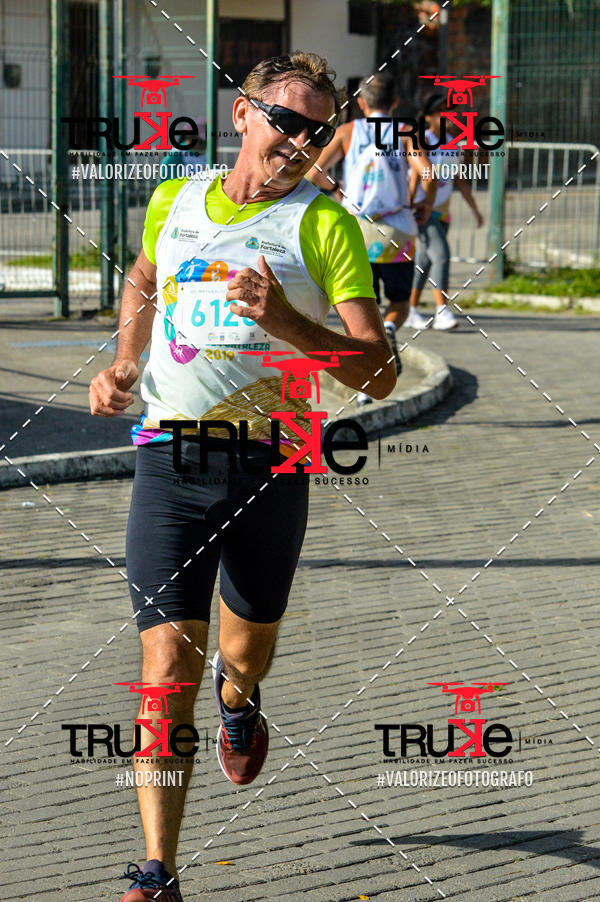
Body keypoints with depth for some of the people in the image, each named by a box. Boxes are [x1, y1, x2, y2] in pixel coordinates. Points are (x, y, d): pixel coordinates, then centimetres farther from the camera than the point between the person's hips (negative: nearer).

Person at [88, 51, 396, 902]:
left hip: (269, 465, 0)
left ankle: (238, 697, 58)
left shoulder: (325, 225, -2)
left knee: (248, 647, 18)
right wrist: (122, 366, 15)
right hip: (170, 459, 1)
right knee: (168, 666, -10)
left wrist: (286, 322, -22)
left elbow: (379, 372, -8)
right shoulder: (172, 203, 8)